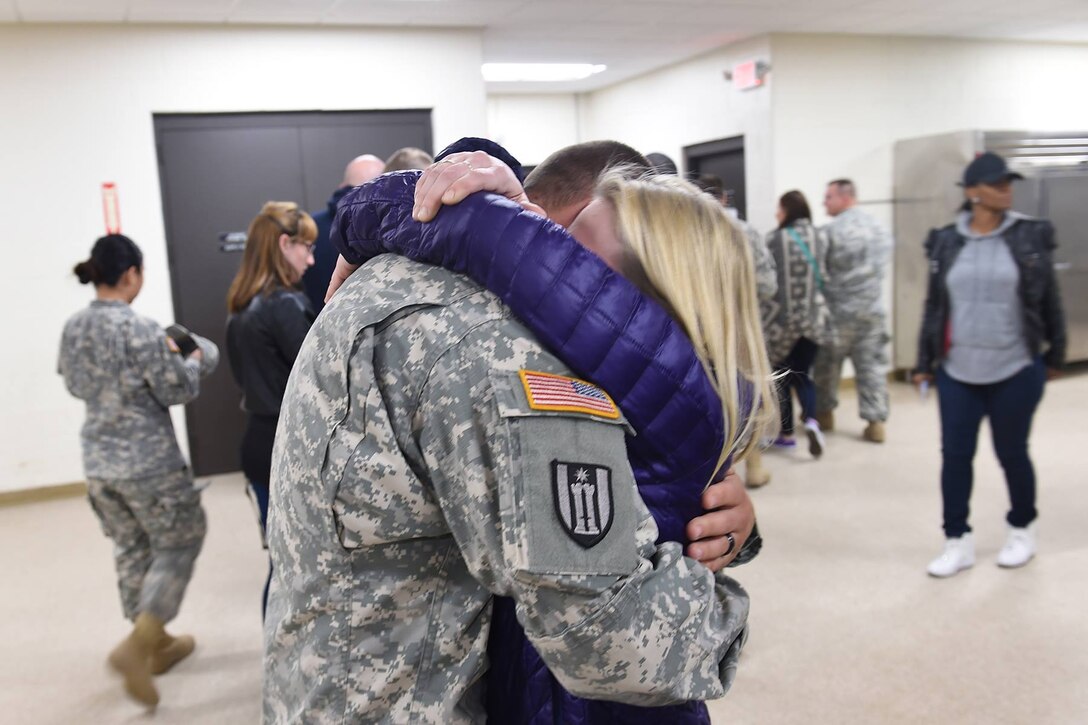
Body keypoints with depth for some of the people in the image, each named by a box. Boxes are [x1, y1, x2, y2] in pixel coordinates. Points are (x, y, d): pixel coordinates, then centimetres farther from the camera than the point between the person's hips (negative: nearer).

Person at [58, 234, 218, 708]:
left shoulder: (73, 328, 2)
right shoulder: (139, 330, -20)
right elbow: (176, 390, -16)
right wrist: (193, 360, 5)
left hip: (98, 463, 7)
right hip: (149, 463, -7)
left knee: (131, 550, 19)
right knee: (178, 545, 9)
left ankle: (157, 643, 32)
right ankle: (136, 647, -1)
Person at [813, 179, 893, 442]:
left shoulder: (832, 230, -14)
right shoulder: (880, 228, 8)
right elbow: (882, 267, 14)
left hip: (838, 310, -5)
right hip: (873, 309, 5)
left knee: (827, 364, 12)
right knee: (872, 366, 7)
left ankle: (824, 412, 24)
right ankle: (875, 421, 5)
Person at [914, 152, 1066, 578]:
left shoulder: (1031, 236, -2)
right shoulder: (945, 242, 2)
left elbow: (1049, 300, 4)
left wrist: (1054, 355, 7)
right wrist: (925, 362, 8)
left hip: (1016, 371, -2)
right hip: (957, 372, 2)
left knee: (1012, 453, 10)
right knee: (954, 454, 3)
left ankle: (1022, 531, 33)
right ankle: (958, 542, 16)